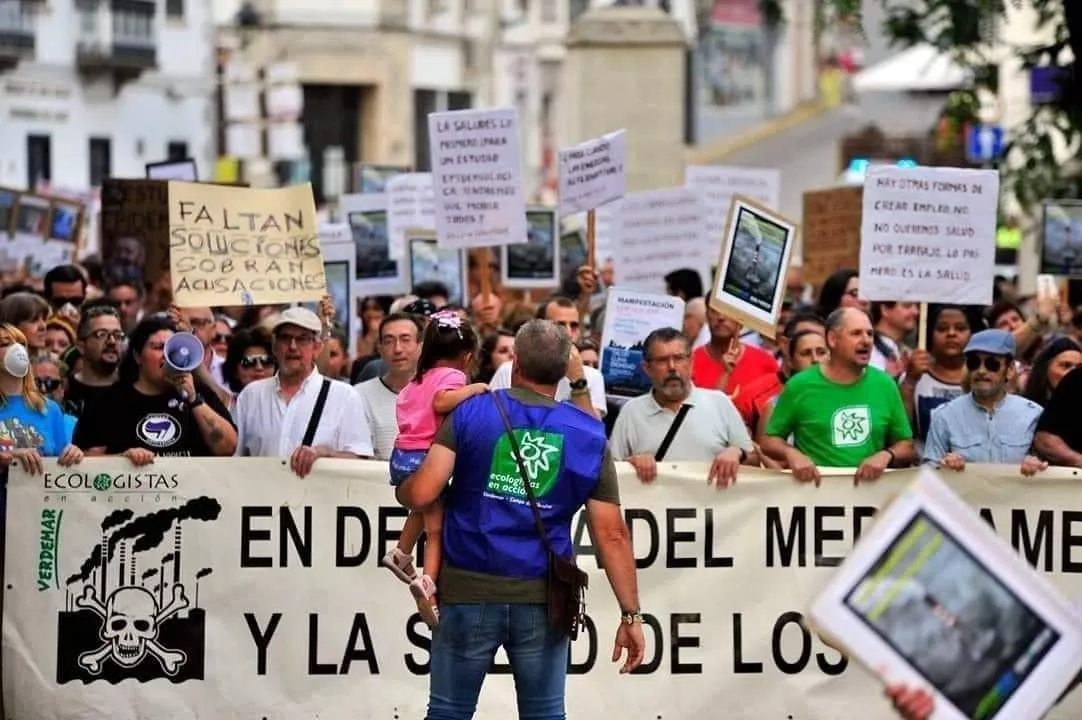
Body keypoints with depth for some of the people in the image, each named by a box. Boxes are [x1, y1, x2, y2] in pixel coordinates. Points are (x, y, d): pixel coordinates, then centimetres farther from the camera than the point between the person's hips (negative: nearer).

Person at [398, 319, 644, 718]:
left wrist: (400, 490, 15)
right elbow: (612, 534, 0)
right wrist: (631, 614, 3)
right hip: (542, 597, 1)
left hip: (469, 592, -1)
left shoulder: (471, 412, -2)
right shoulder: (589, 436, 2)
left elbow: (422, 493, -9)